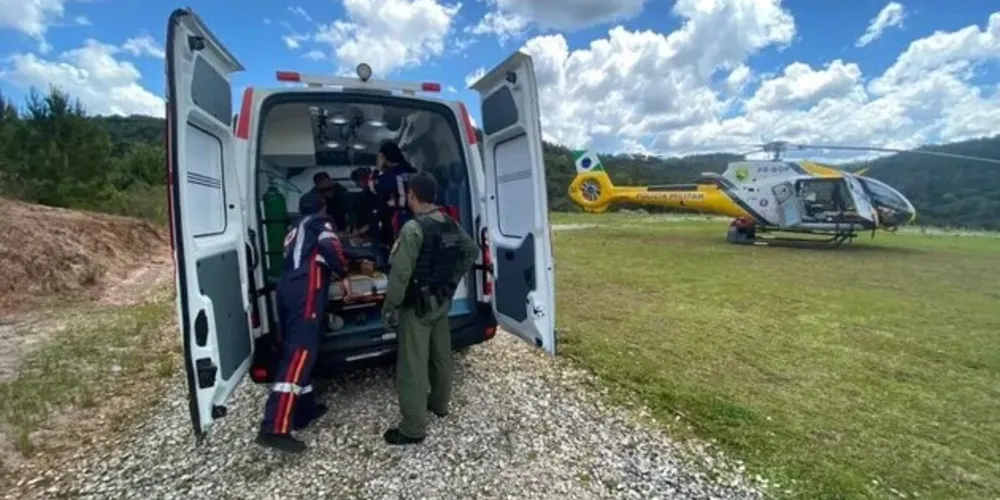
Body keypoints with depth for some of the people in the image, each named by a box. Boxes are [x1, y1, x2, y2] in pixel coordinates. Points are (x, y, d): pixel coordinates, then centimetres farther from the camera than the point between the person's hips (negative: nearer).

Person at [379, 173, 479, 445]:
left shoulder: (413, 228, -20)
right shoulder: (450, 224, 4)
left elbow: (400, 272, -22)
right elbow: (471, 251, 15)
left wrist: (389, 306, -12)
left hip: (417, 305, -8)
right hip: (442, 301, 8)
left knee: (413, 366, 1)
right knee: (441, 355, 21)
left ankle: (412, 429, 11)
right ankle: (439, 403, 40)